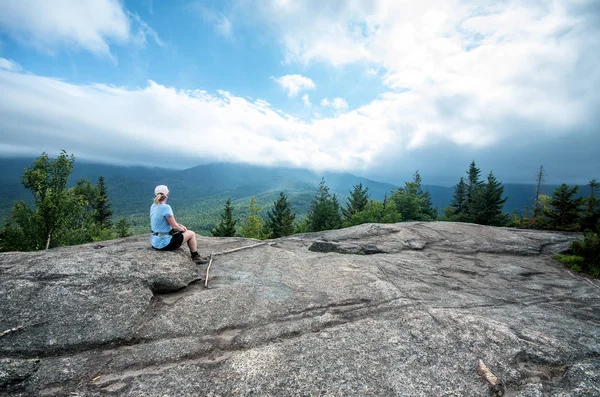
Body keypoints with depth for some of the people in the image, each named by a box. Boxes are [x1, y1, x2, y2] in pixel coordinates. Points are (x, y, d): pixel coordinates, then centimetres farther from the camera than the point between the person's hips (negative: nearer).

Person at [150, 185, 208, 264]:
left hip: (154, 241, 9)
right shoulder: (166, 207, -22)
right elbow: (174, 226, -18)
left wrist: (180, 226, 8)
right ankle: (195, 257, 23)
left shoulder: (153, 206, 5)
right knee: (191, 234, 5)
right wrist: (182, 229, 2)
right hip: (163, 244, -9)